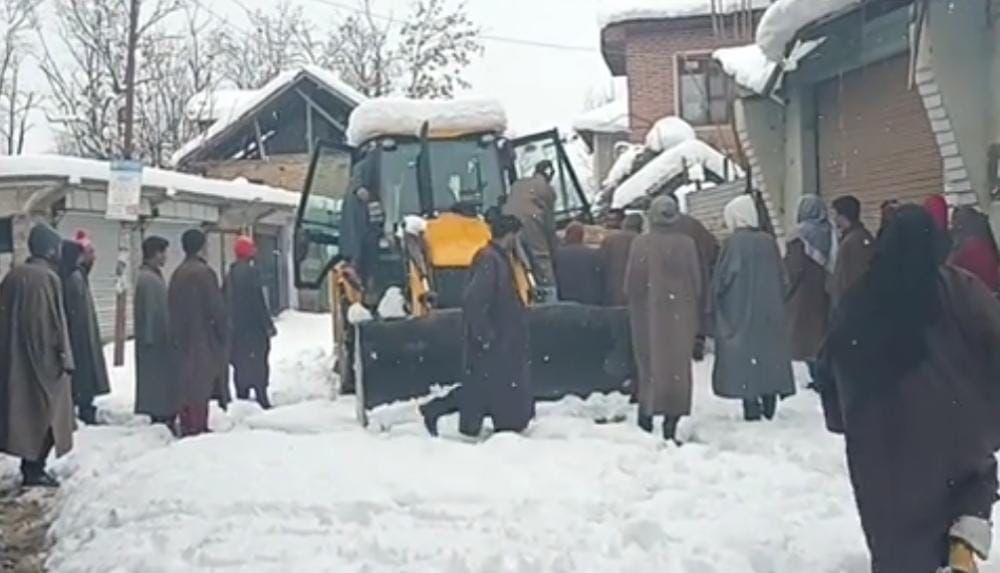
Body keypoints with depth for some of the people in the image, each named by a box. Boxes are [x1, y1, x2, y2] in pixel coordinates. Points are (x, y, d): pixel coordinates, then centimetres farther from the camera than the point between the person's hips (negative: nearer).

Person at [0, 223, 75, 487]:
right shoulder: (48, 277, -15)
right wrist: (64, 357, -13)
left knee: (23, 407, 14)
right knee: (44, 410, 1)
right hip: (44, 356, -8)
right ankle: (34, 468, 1)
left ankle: (30, 464, 20)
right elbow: (55, 320, -17)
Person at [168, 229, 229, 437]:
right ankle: (197, 427, -4)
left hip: (184, 340, 8)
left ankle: (188, 427, 18)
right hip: (204, 339, -8)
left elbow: (172, 308, 14)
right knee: (201, 385, -5)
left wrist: (176, 337, 18)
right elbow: (216, 307, -15)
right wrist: (223, 332, -3)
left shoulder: (178, 273, 11)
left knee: (187, 385, 12)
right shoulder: (204, 272, -14)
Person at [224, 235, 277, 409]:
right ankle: (261, 399, -10)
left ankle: (242, 398, 16)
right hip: (253, 327, -8)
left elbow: (225, 301, 16)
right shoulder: (251, 272, -13)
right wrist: (268, 325, -12)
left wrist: (231, 323, 22)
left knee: (241, 366, 13)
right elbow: (258, 302, -16)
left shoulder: (231, 274, 12)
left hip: (236, 328, 8)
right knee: (258, 365, -7)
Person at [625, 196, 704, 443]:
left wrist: (634, 311, 12)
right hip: (682, 317, 1)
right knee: (679, 367, 5)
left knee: (651, 366, 9)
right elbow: (700, 283, 3)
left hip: (649, 316, -1)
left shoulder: (641, 244, -7)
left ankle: (646, 415, 9)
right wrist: (697, 321, 12)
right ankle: (671, 426, 3)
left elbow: (631, 285, -4)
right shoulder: (688, 244, -2)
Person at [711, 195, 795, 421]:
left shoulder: (733, 243, -12)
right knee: (769, 351, 13)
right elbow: (781, 280, 8)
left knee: (744, 355, 0)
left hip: (739, 312, -5)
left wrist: (716, 301, 5)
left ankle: (751, 407, -3)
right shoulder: (769, 242, 2)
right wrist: (777, 305, 17)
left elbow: (720, 280, -11)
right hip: (770, 312, 5)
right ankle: (769, 406, 15)